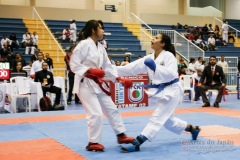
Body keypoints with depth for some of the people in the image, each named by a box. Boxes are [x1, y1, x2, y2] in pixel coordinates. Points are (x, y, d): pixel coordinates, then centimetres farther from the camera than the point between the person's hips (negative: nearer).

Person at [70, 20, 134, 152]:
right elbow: (74, 64, -17)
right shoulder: (84, 44, -15)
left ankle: (121, 135, 27)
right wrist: (89, 71, -28)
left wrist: (120, 79, 1)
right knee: (96, 114, -10)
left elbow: (108, 67, 11)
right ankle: (93, 142, 7)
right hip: (85, 84, -9)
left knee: (111, 109, 13)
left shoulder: (101, 48, 10)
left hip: (97, 84, 9)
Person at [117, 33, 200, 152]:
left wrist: (155, 67, -32)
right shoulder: (149, 58, 4)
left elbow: (171, 74, -26)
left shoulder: (168, 56, -14)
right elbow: (130, 68, -2)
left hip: (171, 91, -9)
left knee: (157, 118, -14)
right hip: (159, 91, 9)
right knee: (167, 120, 20)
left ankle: (136, 143, -22)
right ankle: (193, 129, 40)